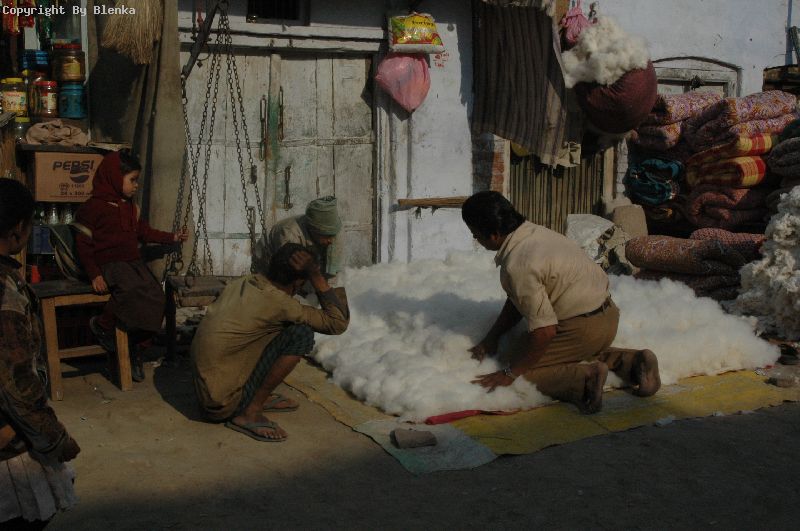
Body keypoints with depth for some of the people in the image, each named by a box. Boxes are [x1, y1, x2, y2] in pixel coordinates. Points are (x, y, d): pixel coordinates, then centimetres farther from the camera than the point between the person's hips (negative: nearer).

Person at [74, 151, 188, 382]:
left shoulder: (131, 207, 20)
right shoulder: (94, 206, -4)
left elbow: (144, 232, 29)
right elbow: (83, 243, -6)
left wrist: (172, 237, 22)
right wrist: (94, 274, -15)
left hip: (133, 262, 7)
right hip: (109, 264, -7)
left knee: (155, 294, -20)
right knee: (132, 290, -36)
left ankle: (132, 345, -5)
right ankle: (102, 325, -10)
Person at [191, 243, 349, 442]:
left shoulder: (241, 283, 3)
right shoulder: (278, 303, -20)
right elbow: (339, 323, -12)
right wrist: (317, 276, -13)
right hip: (224, 405, -8)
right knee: (302, 334, -13)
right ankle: (250, 413, -8)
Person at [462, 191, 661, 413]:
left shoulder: (518, 265, -26)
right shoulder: (533, 232, 4)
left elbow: (545, 331, -24)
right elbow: (518, 300, 15)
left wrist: (510, 373, -13)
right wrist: (491, 337, 14)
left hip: (584, 327, -9)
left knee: (521, 372, -1)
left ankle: (584, 378, -16)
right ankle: (631, 361, 16)